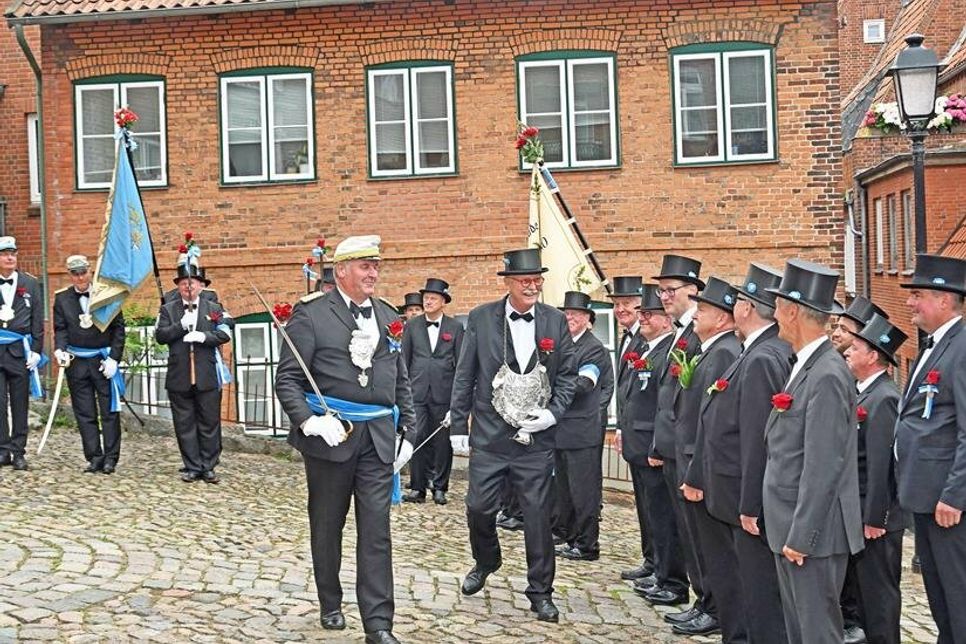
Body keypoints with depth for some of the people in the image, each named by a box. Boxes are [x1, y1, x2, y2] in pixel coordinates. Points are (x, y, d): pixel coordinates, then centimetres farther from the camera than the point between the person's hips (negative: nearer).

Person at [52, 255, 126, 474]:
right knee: (84, 414, 4)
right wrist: (60, 350, -15)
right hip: (76, 363, 2)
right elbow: (60, 329, 4)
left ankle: (110, 458, 7)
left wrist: (113, 358, -8)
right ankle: (94, 458, 10)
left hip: (103, 361, -2)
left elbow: (118, 328, 0)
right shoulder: (62, 298, 5)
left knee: (109, 411, 1)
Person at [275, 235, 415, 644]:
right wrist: (310, 422, -20)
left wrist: (406, 431, 12)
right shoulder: (311, 314, -4)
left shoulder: (389, 317, 12)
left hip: (378, 439, 3)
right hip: (330, 436, -3)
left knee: (376, 531, -1)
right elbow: (287, 380, -7)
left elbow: (401, 382, 18)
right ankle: (331, 605, 30)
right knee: (327, 526, 12)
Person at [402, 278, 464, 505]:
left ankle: (440, 487, 14)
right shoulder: (412, 326, 8)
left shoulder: (455, 328, 4)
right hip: (417, 392, 1)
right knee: (417, 439, -3)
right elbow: (404, 360, 9)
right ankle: (417, 487, 4)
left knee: (442, 442, 4)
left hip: (444, 393, 0)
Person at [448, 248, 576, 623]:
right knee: (479, 508, 4)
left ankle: (540, 591, 17)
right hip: (489, 436, 0)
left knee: (538, 516, 3)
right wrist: (458, 427, 2)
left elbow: (567, 376, 6)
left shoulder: (555, 321, 2)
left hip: (537, 437, 0)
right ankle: (485, 562, 34)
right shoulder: (481, 318, -1)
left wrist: (553, 413, -9)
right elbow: (464, 377, 2)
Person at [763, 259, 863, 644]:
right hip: (791, 528, 10)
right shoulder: (805, 366, 11)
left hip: (814, 532, -10)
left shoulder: (827, 376, -19)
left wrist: (801, 536, -20)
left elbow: (823, 466, -22)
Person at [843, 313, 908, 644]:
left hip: (876, 517, -9)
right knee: (865, 589, 17)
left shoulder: (883, 398, -18)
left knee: (879, 592, 0)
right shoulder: (866, 393, 11)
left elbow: (881, 464, -22)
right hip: (860, 512, 9)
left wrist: (874, 518, -21)